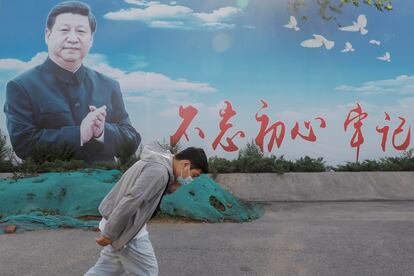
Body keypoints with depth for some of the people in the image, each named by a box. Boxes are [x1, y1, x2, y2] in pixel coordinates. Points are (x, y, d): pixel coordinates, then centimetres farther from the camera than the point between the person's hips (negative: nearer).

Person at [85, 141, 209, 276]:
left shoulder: (160, 161, 7)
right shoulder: (158, 170, -25)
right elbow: (130, 201, -29)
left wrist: (173, 182, -5)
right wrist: (109, 233, -23)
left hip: (118, 223, 10)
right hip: (126, 228, -10)